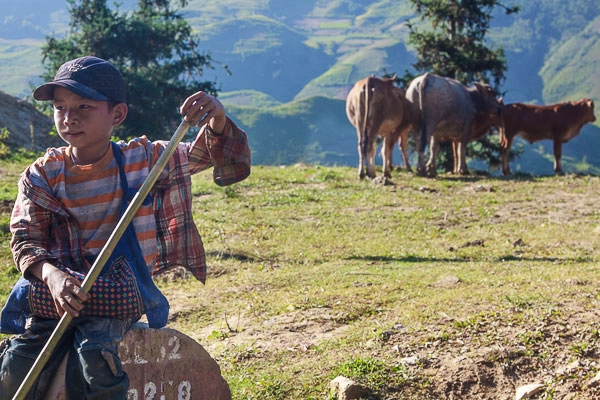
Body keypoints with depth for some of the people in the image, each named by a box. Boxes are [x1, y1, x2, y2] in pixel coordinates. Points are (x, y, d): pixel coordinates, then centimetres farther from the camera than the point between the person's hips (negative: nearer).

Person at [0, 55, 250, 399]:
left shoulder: (145, 159, 2)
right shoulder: (42, 176, 1)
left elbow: (224, 157, 4)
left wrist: (217, 122, -20)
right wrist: (51, 274, -26)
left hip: (121, 290, -1)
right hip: (58, 289, 1)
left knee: (93, 351, -30)